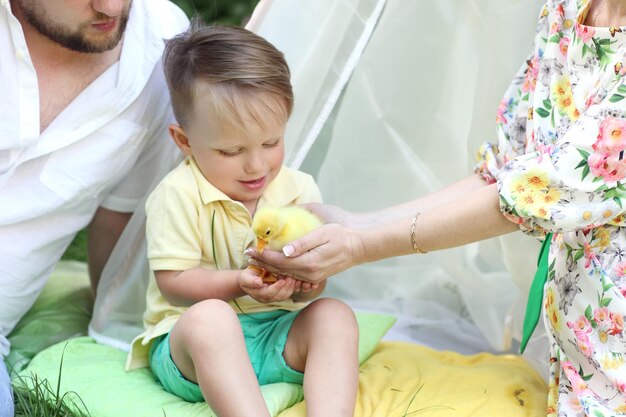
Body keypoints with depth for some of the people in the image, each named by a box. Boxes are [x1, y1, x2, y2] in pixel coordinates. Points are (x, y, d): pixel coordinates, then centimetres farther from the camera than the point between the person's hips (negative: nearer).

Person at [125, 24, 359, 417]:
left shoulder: (300, 189, 3)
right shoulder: (177, 195, -10)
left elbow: (312, 285, 6)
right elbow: (173, 282, -12)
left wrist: (306, 284, -19)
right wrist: (239, 283, -27)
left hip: (277, 337, 4)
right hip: (187, 345, -4)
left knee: (334, 314, -22)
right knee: (209, 317, -36)